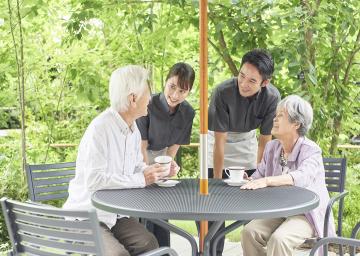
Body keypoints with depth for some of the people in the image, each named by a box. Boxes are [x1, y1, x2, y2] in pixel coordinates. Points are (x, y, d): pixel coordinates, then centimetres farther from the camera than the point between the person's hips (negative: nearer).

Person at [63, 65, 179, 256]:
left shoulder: (133, 129, 7)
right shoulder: (99, 129, -21)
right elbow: (94, 180, -28)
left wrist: (158, 172, -1)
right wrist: (141, 179, -24)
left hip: (116, 215, 7)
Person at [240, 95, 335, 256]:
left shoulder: (311, 151, -15)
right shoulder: (271, 147, 5)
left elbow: (302, 177, -36)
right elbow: (259, 175, 11)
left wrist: (267, 181, -48)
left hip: (308, 215, -6)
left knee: (278, 239, -31)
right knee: (249, 232, -19)